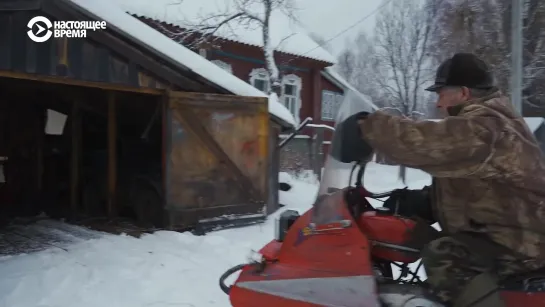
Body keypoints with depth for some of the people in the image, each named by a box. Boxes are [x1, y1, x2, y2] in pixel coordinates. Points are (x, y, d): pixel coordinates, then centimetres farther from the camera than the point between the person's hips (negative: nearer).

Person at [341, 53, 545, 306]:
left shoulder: (483, 127, -21)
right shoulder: (487, 118, 14)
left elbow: (429, 142, -35)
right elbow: (464, 181, 16)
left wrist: (369, 125, -26)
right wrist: (421, 198, 3)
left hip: (517, 243, -11)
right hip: (508, 230, 11)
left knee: (441, 256, -30)